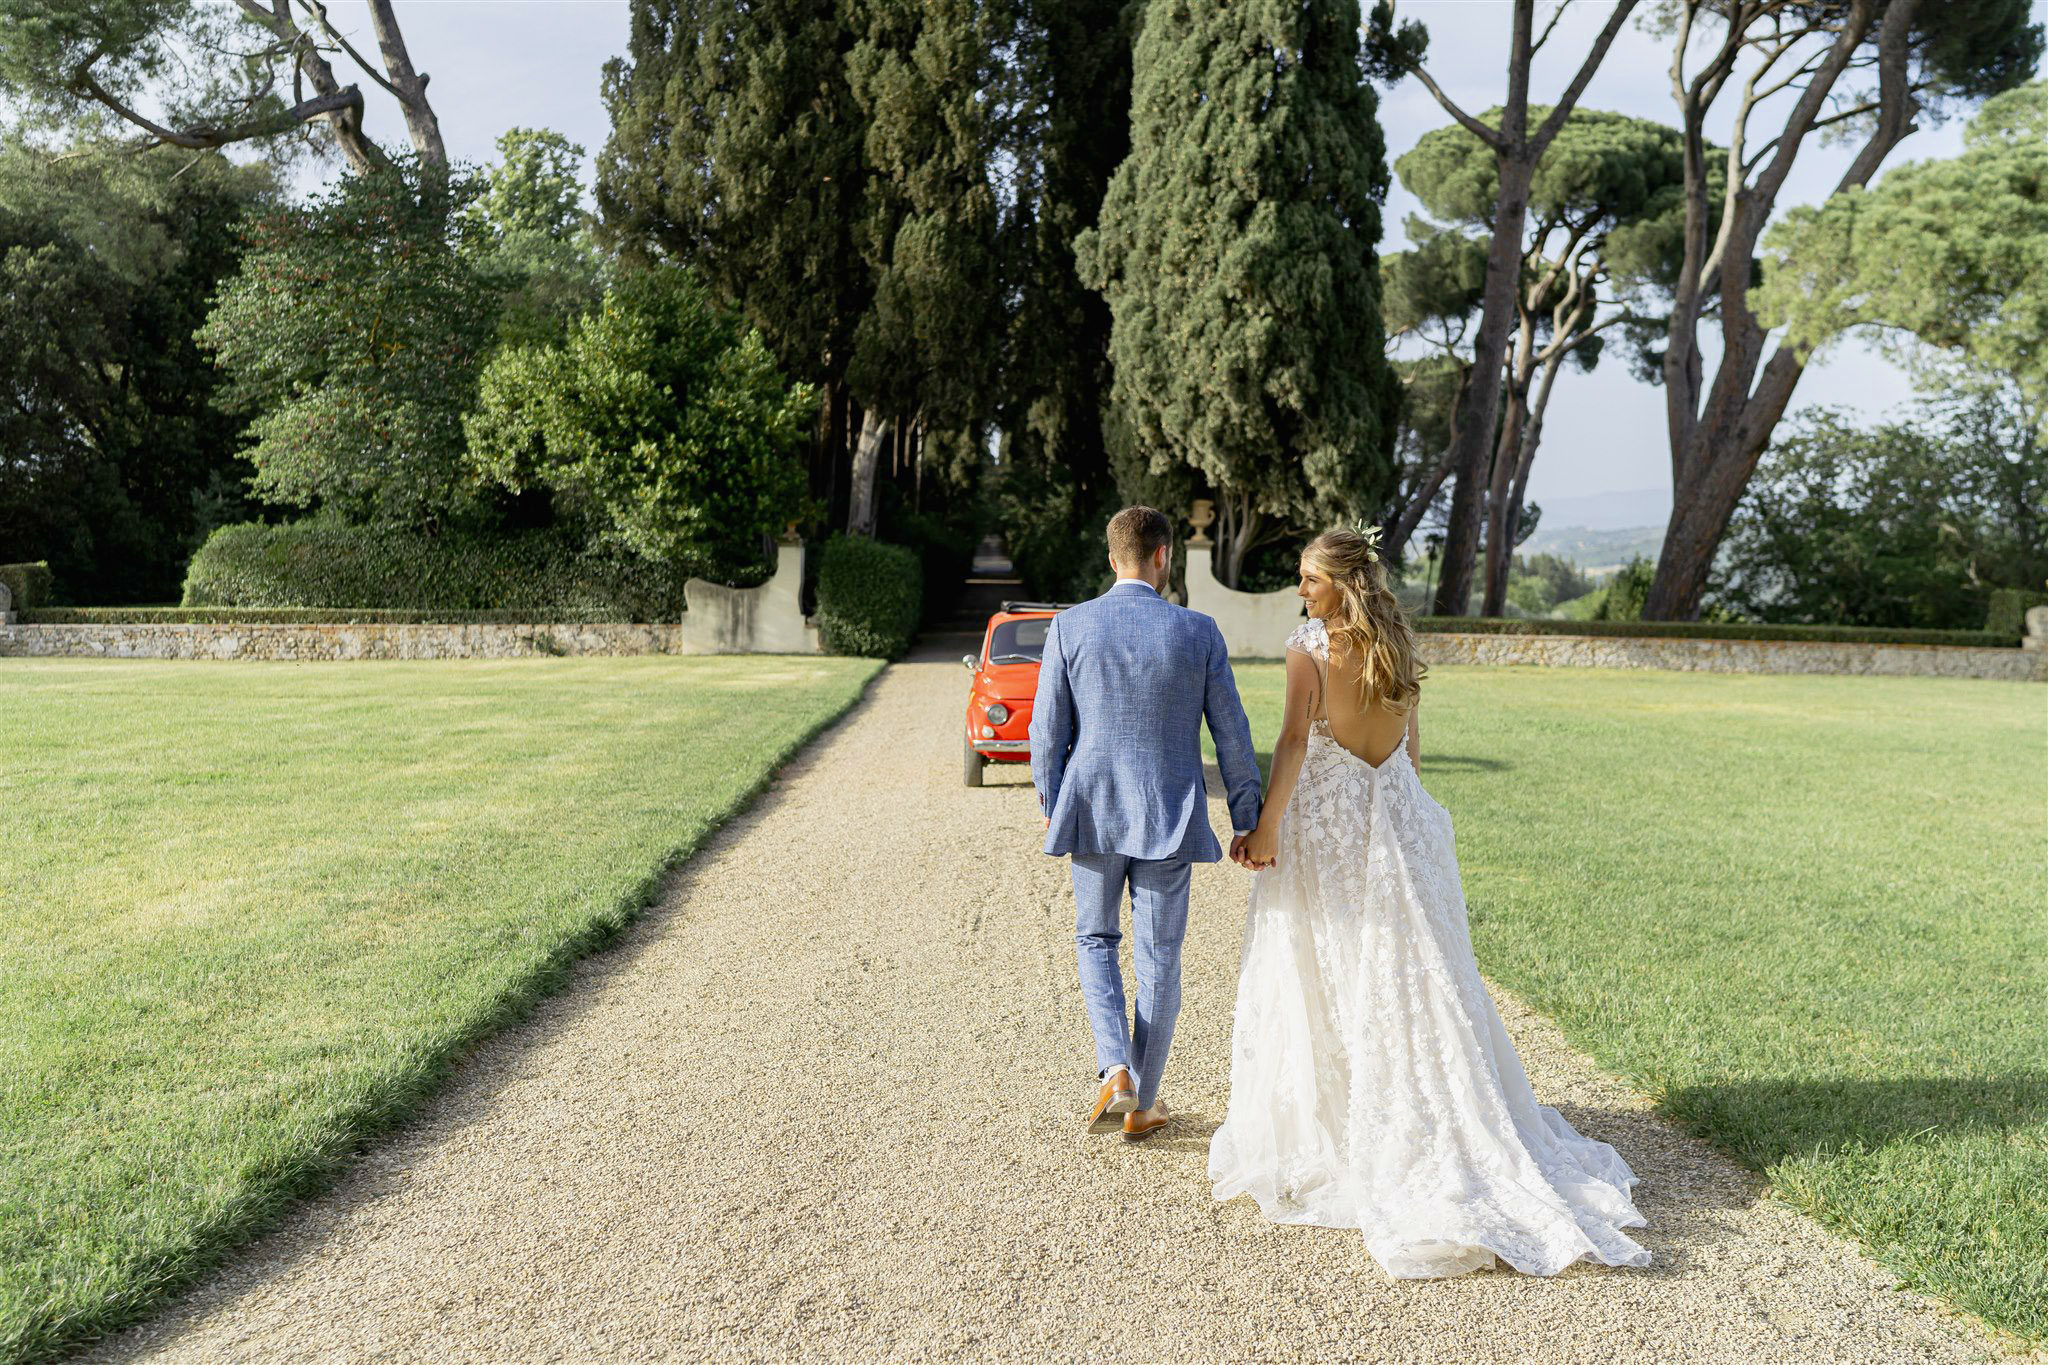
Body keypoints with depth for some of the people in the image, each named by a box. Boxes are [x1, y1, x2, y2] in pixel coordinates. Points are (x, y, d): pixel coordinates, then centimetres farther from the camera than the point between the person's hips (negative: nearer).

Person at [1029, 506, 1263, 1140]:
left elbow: (1046, 731, -3)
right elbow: (1232, 735, -1)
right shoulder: (1198, 632, -5)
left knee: (1096, 939, 21)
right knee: (1158, 960, 12)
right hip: (1169, 821, 0)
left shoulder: (1069, 626, -5)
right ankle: (1142, 1104, 23)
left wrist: (1051, 808, 12)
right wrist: (1247, 820, 9)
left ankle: (1114, 1071, 3)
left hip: (1091, 813, 1)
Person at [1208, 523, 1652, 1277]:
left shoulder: (1310, 644, -12)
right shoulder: (1398, 645, 7)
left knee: (1321, 980, 5)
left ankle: (1314, 1130, 17)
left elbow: (1294, 740, -20)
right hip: (1395, 819, 6)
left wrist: (1266, 826, -16)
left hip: (1324, 822, -6)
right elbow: (1411, 744, 13)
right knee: (1411, 978, 12)